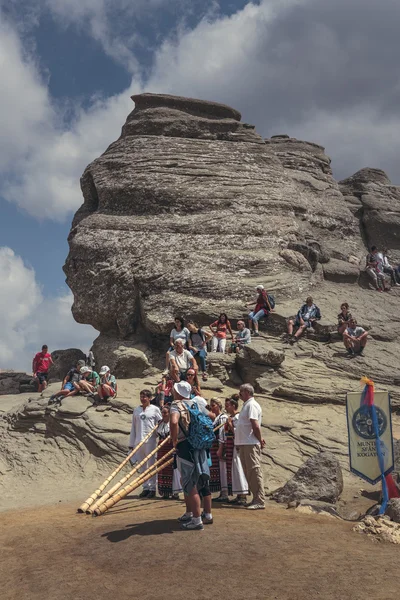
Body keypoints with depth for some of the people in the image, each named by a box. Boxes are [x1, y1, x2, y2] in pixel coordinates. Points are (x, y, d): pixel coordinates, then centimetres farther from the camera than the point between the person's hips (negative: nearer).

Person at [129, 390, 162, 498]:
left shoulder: (155, 409, 1)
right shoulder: (136, 410, 12)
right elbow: (133, 427, 13)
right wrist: (131, 444, 11)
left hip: (150, 441, -4)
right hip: (138, 441, 4)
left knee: (151, 465, -1)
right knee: (142, 467, 8)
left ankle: (152, 488, 5)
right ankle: (145, 488, 16)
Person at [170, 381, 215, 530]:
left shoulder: (176, 405, -12)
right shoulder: (196, 403, 9)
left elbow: (174, 422, -33)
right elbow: (211, 416, 24)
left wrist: (174, 440, -19)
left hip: (185, 447, -7)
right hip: (200, 446, 8)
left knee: (191, 485, -2)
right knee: (203, 482, 16)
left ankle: (197, 520, -1)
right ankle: (207, 515, 27)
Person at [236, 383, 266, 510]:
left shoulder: (251, 405, -12)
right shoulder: (246, 405, 20)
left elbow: (255, 426, -19)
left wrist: (260, 440, -12)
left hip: (251, 444, -10)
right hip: (244, 444, 10)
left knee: (254, 471, -8)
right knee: (249, 472, 13)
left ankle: (260, 500, -6)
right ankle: (255, 498, 20)